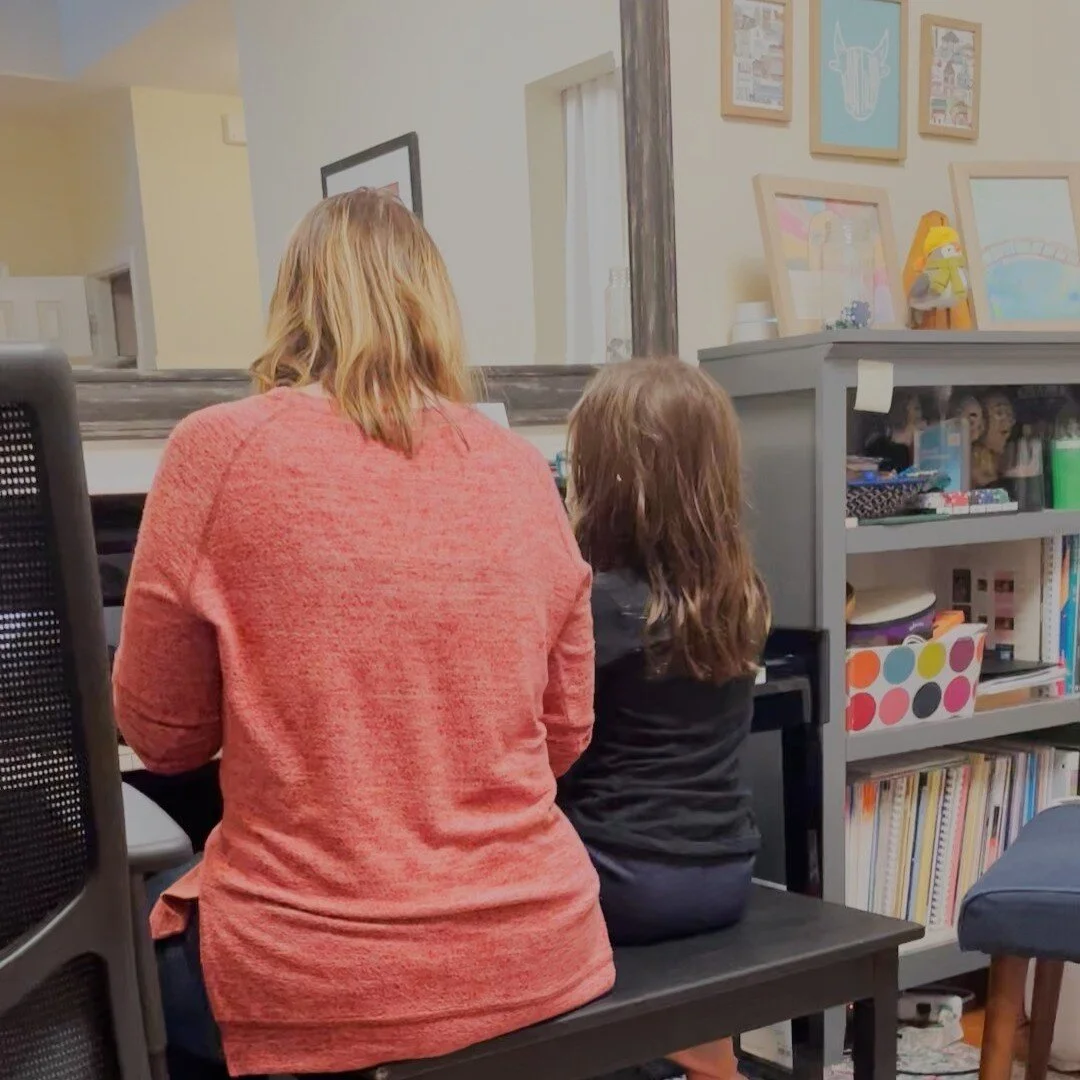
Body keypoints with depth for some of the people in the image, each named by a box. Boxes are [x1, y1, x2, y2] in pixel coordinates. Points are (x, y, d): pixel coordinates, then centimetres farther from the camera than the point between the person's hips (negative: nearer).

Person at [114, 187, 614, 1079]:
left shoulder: (220, 450, -10)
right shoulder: (521, 470, 0)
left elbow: (161, 732, 0)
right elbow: (565, 734, 9)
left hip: (316, 971, -3)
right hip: (533, 946, 4)